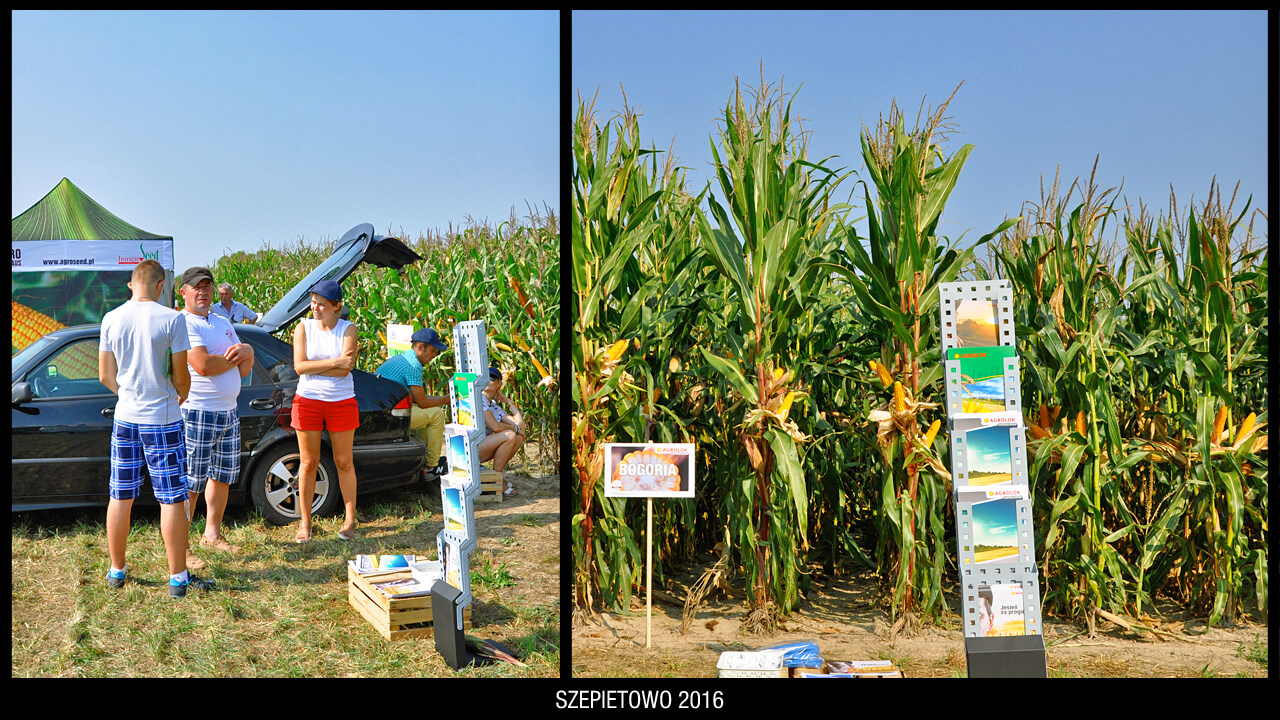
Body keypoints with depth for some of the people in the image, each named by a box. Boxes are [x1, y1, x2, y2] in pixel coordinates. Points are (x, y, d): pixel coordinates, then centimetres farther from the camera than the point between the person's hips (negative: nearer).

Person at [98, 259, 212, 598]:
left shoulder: (111, 320, 0)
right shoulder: (171, 319, -13)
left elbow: (105, 376, 6)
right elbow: (181, 376, -9)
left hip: (125, 418, 5)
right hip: (162, 419, -4)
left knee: (119, 496, 14)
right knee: (172, 499, 2)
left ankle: (116, 571, 24)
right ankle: (178, 577, 7)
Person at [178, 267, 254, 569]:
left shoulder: (223, 323, 17)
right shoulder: (182, 323, -9)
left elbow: (244, 370, 14)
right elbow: (203, 365, -23)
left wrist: (247, 351, -9)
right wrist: (235, 356, -6)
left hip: (228, 413, 8)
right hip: (196, 414, -8)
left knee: (223, 475, 15)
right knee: (190, 483, -5)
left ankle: (212, 533, 30)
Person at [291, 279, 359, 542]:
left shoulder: (348, 330, -2)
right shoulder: (303, 327, 1)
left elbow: (345, 369, -14)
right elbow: (299, 366, -11)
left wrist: (313, 367, -13)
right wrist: (333, 362, -16)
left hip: (342, 402, -1)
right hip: (308, 400, 1)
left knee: (344, 462, 6)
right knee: (308, 463, 5)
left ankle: (350, 520, 17)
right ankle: (305, 522, 17)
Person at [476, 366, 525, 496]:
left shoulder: (494, 406, 15)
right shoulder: (479, 398, -11)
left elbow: (520, 424, 6)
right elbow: (496, 427, -20)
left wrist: (509, 401, 13)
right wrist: (515, 428, -3)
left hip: (481, 448, 9)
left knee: (519, 438, 6)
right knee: (510, 435, -23)